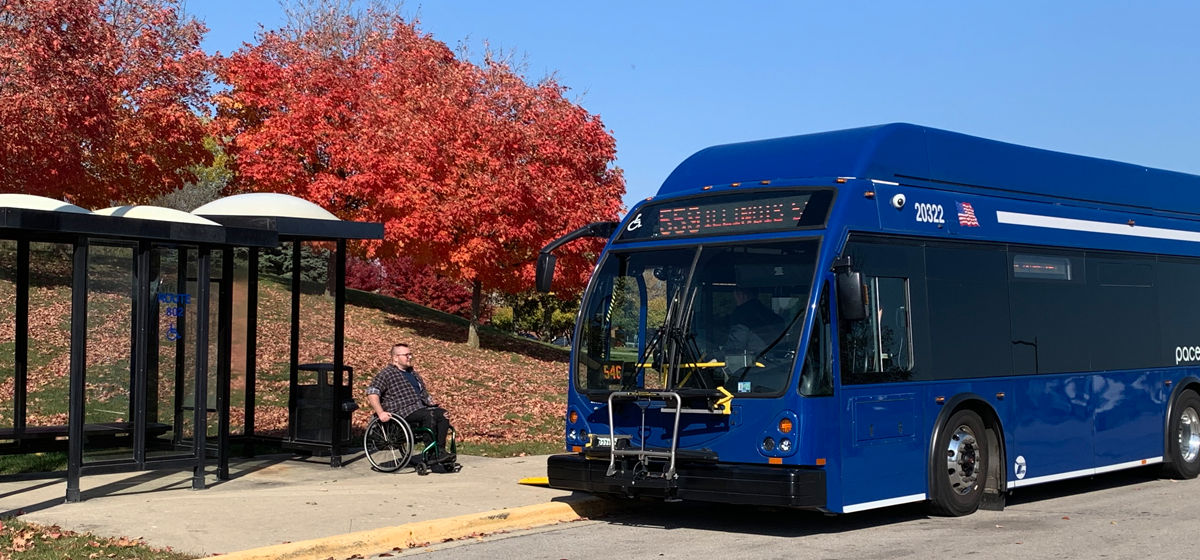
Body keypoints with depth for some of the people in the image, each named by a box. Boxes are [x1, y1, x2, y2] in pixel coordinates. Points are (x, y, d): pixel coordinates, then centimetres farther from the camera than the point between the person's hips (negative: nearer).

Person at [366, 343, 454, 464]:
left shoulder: (413, 373, 27)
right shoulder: (386, 374, 2)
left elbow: (424, 393, 36)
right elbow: (371, 392, -9)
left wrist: (433, 403, 17)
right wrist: (380, 412, -23)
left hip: (422, 407, 7)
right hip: (403, 412, -7)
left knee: (442, 413, -20)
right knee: (428, 416, -33)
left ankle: (440, 450, -26)